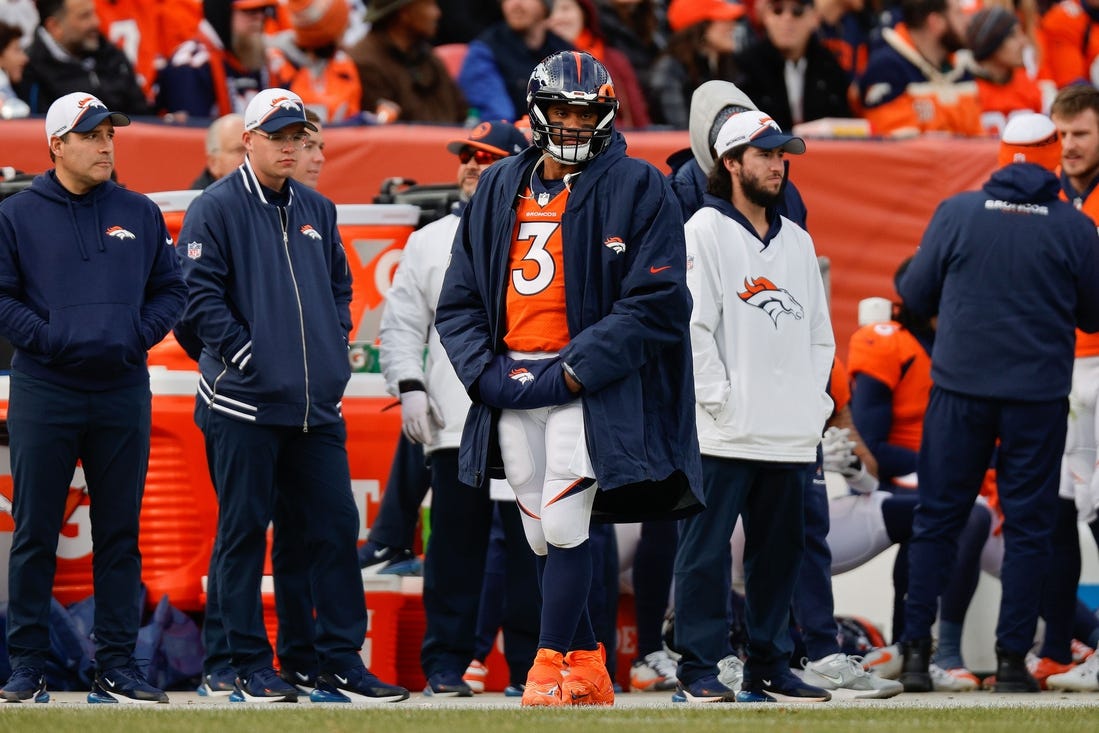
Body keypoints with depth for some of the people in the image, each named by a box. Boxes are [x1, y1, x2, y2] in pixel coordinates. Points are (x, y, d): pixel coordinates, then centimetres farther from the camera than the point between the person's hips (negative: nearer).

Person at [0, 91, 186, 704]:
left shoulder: (140, 215, 11)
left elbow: (171, 290, 14)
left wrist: (138, 336, -2)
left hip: (123, 393, 2)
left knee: (120, 534, 5)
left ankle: (118, 665, 9)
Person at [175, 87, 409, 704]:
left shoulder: (317, 211, 16)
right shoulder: (218, 209, -3)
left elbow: (340, 286, 24)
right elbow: (201, 295, -9)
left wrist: (335, 346, 9)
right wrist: (245, 354, -14)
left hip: (317, 402, 6)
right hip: (244, 400, -6)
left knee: (336, 527, 3)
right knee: (244, 532, 0)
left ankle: (342, 663, 9)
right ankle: (252, 668, 5)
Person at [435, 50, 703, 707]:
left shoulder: (638, 189, -3)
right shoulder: (500, 189, 13)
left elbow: (654, 304, -10)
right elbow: (459, 301, 14)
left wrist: (573, 372, -15)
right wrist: (486, 372, -3)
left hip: (588, 387, -5)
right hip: (510, 389, 5)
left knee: (564, 527, -13)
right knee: (544, 537, 7)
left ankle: (550, 669, -7)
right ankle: (588, 670, 17)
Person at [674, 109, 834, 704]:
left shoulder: (797, 242, 18)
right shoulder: (706, 231, -2)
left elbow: (819, 331, 20)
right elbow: (693, 324, -8)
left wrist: (814, 400, 8)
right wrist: (720, 398, -13)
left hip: (792, 433, 6)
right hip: (724, 433, -6)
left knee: (779, 551, 9)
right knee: (706, 549, -6)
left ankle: (768, 667, 16)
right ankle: (699, 670, -2)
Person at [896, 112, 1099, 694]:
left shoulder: (956, 213, -4)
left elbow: (915, 295, 2)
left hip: (960, 389, 1)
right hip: (1039, 395, -1)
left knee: (937, 518, 9)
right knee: (1028, 525, 6)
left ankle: (916, 649, 4)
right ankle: (1012, 659, 4)